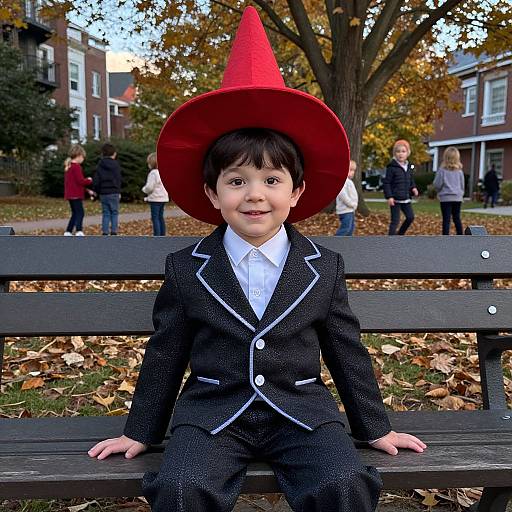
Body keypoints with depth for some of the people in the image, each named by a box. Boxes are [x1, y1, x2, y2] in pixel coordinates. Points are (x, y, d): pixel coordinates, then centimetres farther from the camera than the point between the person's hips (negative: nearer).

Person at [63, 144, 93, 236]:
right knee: (80, 213, -11)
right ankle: (79, 231, -21)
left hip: (70, 195, 10)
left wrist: (87, 190, 21)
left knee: (75, 214, 17)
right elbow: (80, 181, -21)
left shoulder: (68, 166, 17)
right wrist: (89, 180, -1)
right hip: (76, 195, -10)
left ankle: (68, 232, 21)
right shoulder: (76, 166, -15)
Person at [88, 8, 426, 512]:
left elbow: (347, 350, 8)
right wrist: (140, 431, 12)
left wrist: (375, 427, 14)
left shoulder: (324, 268, 1)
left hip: (301, 411, 1)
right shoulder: (186, 270, -1)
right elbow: (164, 354, 7)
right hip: (212, 412, 0)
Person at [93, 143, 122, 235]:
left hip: (103, 193, 3)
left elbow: (95, 181, 2)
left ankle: (105, 232, 6)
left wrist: (97, 191, 13)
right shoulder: (115, 165, -5)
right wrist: (118, 192, 4)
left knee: (105, 214, 8)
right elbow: (118, 180, -4)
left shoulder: (100, 165, 4)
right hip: (113, 193, -3)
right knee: (114, 213, 4)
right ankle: (114, 232, 1)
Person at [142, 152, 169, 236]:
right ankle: (162, 235, 19)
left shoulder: (153, 173, -16)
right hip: (164, 198, 9)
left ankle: (157, 235, -8)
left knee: (155, 217, -5)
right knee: (160, 217, 15)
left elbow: (149, 187, -18)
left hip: (155, 198, -9)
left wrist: (144, 189, 1)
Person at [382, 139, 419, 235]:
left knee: (410, 217, 7)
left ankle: (400, 234, 25)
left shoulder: (409, 167, 10)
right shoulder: (392, 167, -10)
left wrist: (413, 188, 2)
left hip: (406, 198, 7)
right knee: (395, 220, -5)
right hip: (395, 199, -7)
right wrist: (389, 196, -17)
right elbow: (386, 182, -10)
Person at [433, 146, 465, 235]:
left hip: (446, 198, -4)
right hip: (457, 198, 4)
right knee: (457, 218, 14)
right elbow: (462, 185, 11)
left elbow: (437, 185, -9)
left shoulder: (442, 170, -11)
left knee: (446, 219, -3)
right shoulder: (459, 171, 3)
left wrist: (439, 191, 12)